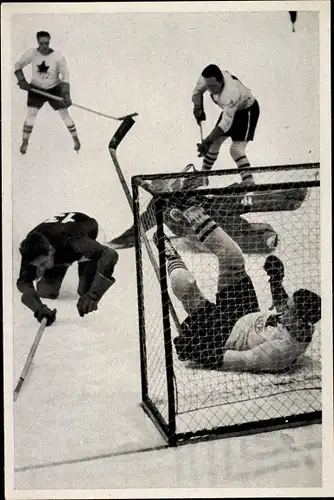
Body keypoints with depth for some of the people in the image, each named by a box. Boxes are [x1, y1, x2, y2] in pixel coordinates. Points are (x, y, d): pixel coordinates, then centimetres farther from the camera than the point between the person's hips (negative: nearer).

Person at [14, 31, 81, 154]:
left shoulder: (57, 56, -18)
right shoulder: (32, 53, -13)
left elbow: (65, 75, -14)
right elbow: (18, 65, 0)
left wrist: (65, 94, -22)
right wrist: (22, 81, -14)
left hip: (54, 89, -1)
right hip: (36, 88, 1)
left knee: (64, 113, 2)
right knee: (31, 114, -8)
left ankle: (76, 139, 20)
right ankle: (24, 142, 5)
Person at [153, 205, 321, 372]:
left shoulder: (282, 348, -39)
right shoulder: (305, 322, -14)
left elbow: (242, 362, -33)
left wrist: (193, 352, -29)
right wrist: (276, 280, 6)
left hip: (223, 341, -8)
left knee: (184, 284, -17)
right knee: (233, 258, 0)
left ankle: (171, 256, 18)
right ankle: (198, 221, 19)